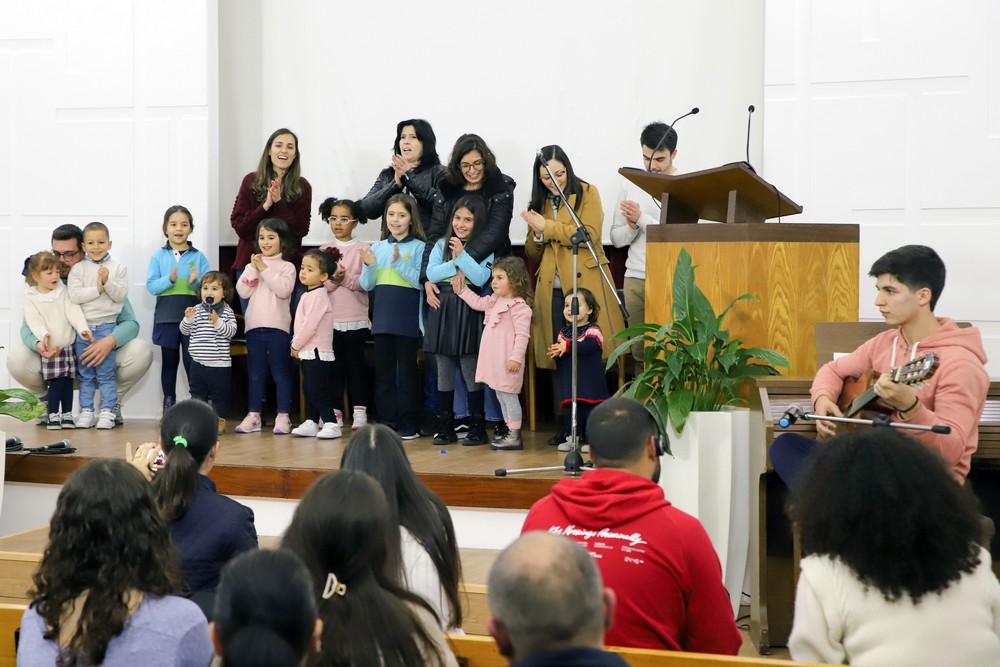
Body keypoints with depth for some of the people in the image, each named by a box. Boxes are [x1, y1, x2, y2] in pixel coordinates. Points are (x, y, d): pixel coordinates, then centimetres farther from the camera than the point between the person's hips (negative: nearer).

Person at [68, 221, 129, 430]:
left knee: (106, 373, -1)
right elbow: (74, 296, -10)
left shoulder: (118, 268, 2)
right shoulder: (78, 269, 3)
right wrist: (98, 289, -14)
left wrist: (107, 282, -19)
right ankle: (86, 412, 12)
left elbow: (121, 295, -6)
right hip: (82, 326, 2)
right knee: (85, 374, 8)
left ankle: (107, 412, 1)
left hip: (106, 326, -2)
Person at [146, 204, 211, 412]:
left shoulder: (198, 257, 4)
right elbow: (151, 286, -3)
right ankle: (168, 403, 18)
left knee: (193, 361, -1)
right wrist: (170, 279, -19)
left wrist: (195, 282, -19)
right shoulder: (158, 257, 5)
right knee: (169, 361, 10)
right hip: (166, 317, 1)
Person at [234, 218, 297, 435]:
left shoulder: (287, 267, 1)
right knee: (255, 374, 8)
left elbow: (284, 290, -15)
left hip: (278, 326, -4)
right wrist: (253, 269, -9)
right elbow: (243, 292, 1)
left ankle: (283, 417, 3)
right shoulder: (252, 266, 12)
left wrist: (265, 269, -13)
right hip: (254, 326, 4)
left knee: (281, 373, 0)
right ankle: (253, 416, 13)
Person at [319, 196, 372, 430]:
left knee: (356, 364, 2)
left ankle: (359, 412, 6)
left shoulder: (363, 249, 1)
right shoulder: (324, 250, 8)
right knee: (334, 366, 7)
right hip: (330, 318, 2)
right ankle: (334, 413, 13)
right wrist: (333, 280, -16)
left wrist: (347, 279, -20)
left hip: (356, 318, -2)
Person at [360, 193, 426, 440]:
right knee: (383, 371, 8)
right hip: (382, 318, 5)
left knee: (407, 371, 2)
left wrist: (399, 263, -22)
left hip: (407, 320, -5)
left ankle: (407, 424, 8)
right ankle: (386, 421, 15)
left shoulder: (418, 247, -3)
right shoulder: (378, 247, 10)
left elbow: (420, 280, -14)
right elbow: (367, 285, 10)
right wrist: (369, 266, -8)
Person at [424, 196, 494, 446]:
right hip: (442, 311, 4)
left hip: (468, 313, -4)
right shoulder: (441, 245, 10)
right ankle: (445, 427, 14)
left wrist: (462, 256, -17)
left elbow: (481, 278, -14)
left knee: (471, 372, -1)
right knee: (444, 372, 8)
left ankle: (477, 427, 6)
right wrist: (456, 264, -12)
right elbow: (431, 274, -3)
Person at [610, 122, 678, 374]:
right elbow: (616, 238, 11)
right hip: (636, 278, 4)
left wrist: (642, 218, -12)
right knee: (640, 352, 5)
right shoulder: (631, 184, 10)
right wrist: (632, 227, -9)